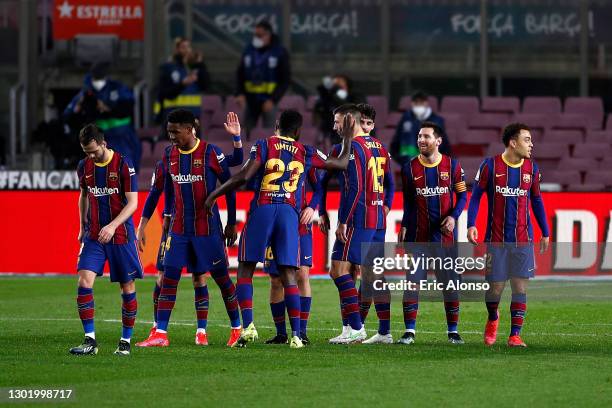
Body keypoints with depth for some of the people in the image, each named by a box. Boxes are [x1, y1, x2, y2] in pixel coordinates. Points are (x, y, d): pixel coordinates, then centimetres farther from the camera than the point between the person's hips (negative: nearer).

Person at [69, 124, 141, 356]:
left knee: (127, 287, 2)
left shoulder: (123, 165, -11)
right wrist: (82, 227, 18)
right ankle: (90, 340, -10)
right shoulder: (84, 167, 5)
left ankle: (126, 341, 13)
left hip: (121, 235, -4)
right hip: (93, 236, 4)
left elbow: (132, 203, -13)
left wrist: (113, 226, -25)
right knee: (84, 281, -12)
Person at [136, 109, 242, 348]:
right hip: (179, 228, 4)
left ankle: (237, 329, 17)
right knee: (169, 277, -4)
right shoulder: (169, 155, 5)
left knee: (221, 277, 3)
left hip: (208, 228, -4)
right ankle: (160, 334, -5)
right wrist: (168, 217, 17)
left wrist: (232, 223, -1)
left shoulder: (210, 153, -10)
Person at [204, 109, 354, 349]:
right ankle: (295, 335, -4)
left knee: (245, 270, 7)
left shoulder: (264, 145, 3)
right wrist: (348, 139, 39)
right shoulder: (305, 153, 12)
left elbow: (243, 177, -8)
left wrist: (214, 195, 3)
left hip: (262, 211, -2)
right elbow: (341, 164, 23)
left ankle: (248, 326, -9)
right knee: (289, 275, 3)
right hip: (289, 214, 2)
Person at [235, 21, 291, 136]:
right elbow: (240, 74, 13)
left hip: (268, 102, -4)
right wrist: (240, 93, -4)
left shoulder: (280, 52, -5)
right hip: (250, 101, 4)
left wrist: (273, 100, -15)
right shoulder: (249, 50, 6)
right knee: (246, 134, 4)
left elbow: (285, 80, -5)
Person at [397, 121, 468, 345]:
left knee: (450, 282, 3)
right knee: (412, 282, -6)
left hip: (445, 233, 0)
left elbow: (462, 195, 6)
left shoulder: (452, 166, 1)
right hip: (417, 234, 0)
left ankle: (453, 331, 12)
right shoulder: (409, 168, 4)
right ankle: (410, 331, -2)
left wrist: (453, 217, -10)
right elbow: (408, 202, 11)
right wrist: (404, 226, 3)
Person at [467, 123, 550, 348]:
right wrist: (471, 225, -12)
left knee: (520, 287, -4)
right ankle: (492, 320, 32)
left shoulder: (532, 168, 5)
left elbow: (537, 200, 15)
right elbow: (476, 195, 0)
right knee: (495, 287, 2)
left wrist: (545, 233, 16)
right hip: (496, 240, -2)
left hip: (523, 240, 2)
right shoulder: (490, 166, -5)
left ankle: (515, 335, 1)